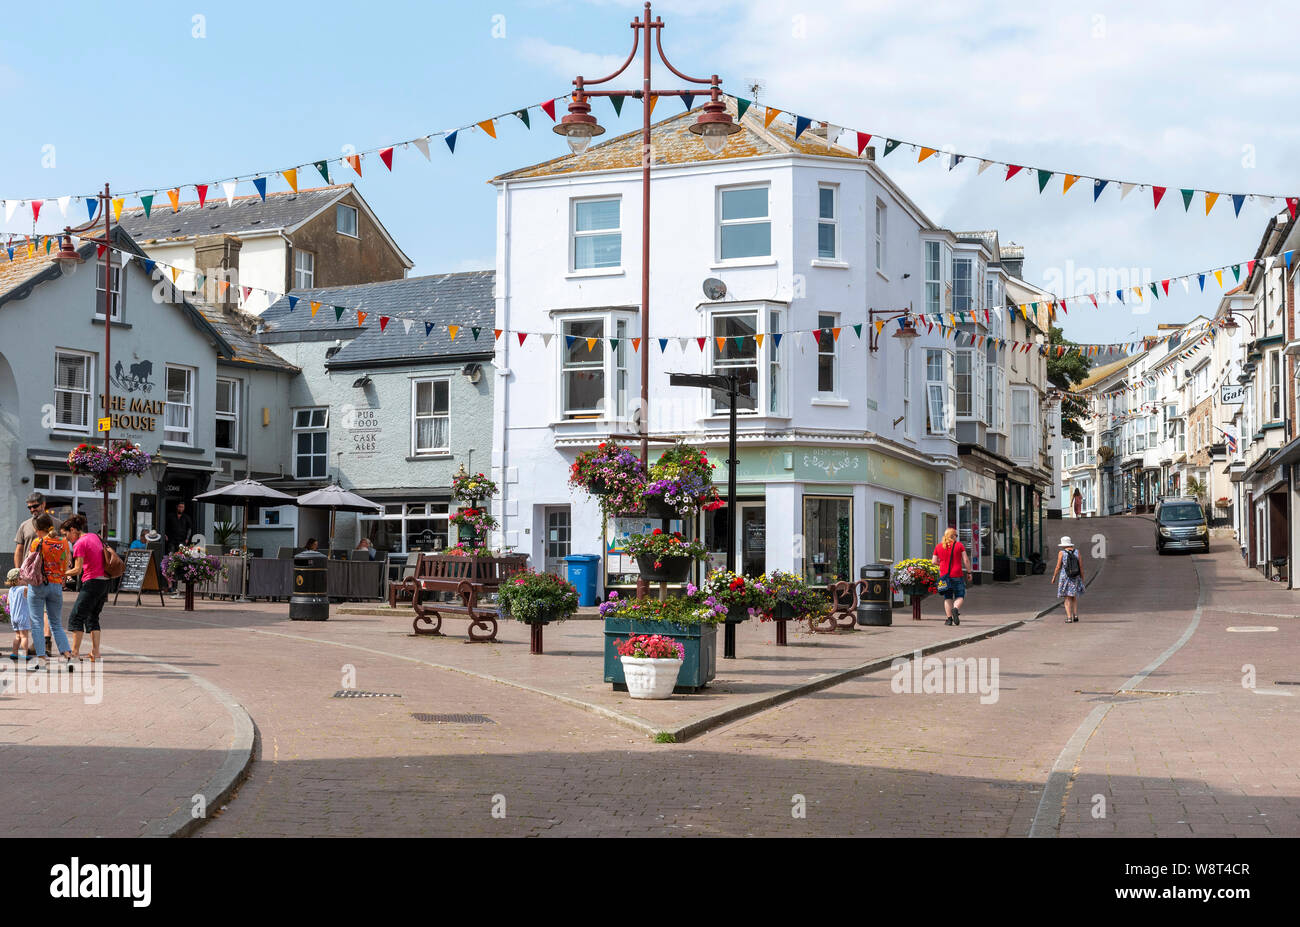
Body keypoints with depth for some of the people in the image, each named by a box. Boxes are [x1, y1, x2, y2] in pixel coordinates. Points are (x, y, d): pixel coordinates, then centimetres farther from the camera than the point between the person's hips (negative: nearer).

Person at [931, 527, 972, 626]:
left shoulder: (939, 546, 6)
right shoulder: (959, 545, -1)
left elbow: (933, 562, 5)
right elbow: (966, 560, -5)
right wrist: (969, 572, 4)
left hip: (944, 575, 3)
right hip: (957, 575, -2)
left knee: (947, 598, 9)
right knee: (960, 596, 4)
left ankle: (949, 618, 2)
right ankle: (955, 609, -25)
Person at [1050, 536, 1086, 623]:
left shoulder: (1061, 553, -8)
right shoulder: (1077, 552, 0)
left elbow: (1058, 567, -7)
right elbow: (1081, 566, 0)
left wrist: (1054, 577, 5)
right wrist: (1082, 579, 7)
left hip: (1065, 577, -3)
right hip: (1076, 578, 3)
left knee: (1067, 598, 1)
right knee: (1074, 597, 19)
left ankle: (1069, 618, -7)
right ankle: (1075, 615, 11)